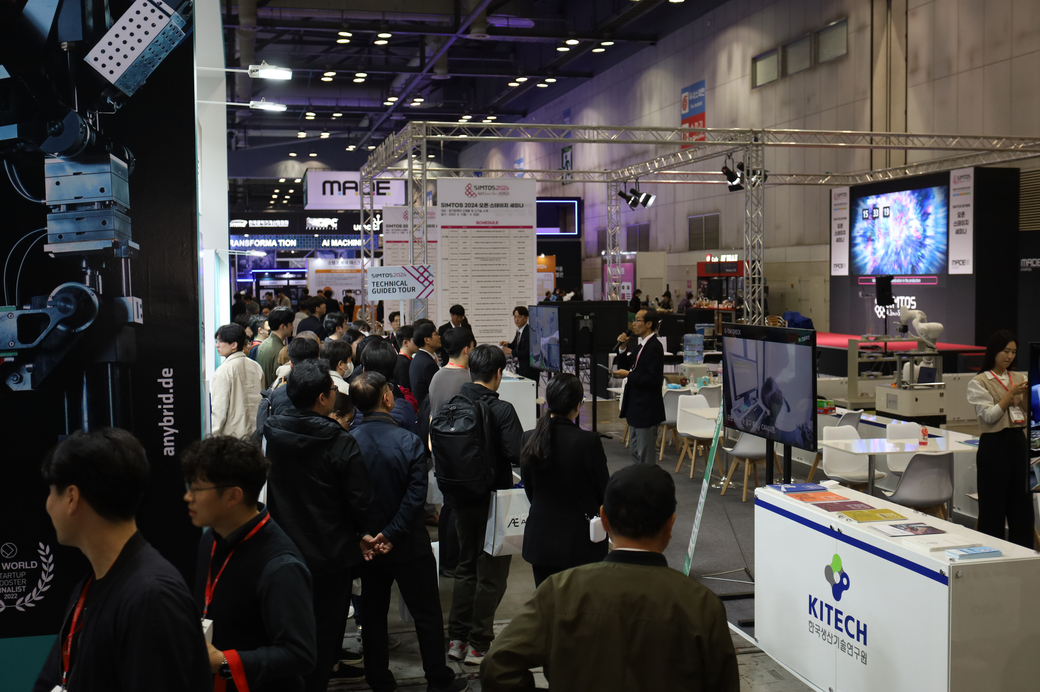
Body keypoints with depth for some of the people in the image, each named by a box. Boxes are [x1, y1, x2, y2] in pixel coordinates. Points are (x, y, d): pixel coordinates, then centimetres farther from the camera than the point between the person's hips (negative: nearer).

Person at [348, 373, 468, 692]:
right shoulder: (409, 441, -17)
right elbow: (416, 495, -20)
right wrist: (391, 534, -15)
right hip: (410, 546, -3)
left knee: (373, 613, 17)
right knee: (427, 615, 11)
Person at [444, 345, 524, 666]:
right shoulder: (501, 410, -20)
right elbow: (518, 455, -24)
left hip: (461, 499, 6)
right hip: (493, 501, -6)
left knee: (466, 567, 20)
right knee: (491, 574, 7)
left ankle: (457, 639, 24)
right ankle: (478, 645, 12)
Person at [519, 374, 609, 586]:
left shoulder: (529, 439, -4)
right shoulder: (588, 441, -17)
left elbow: (529, 489, 7)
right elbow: (604, 489, -6)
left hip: (540, 537, 4)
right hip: (580, 539, -4)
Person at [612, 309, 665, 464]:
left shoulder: (654, 347, -18)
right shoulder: (642, 345, 13)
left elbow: (653, 379, -24)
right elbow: (626, 367, 17)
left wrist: (628, 375, -21)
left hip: (647, 410, -10)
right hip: (636, 408, 10)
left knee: (644, 457, -2)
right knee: (635, 452, 18)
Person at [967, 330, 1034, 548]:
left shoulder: (1019, 378, 11)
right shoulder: (979, 382, -4)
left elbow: (1030, 412, 9)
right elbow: (989, 416, -13)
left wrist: (1028, 394, -9)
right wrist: (1011, 394, -18)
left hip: (1019, 442, 5)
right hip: (994, 444, -5)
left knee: (1022, 500, 8)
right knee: (993, 504, 1)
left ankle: (1023, 552, 17)